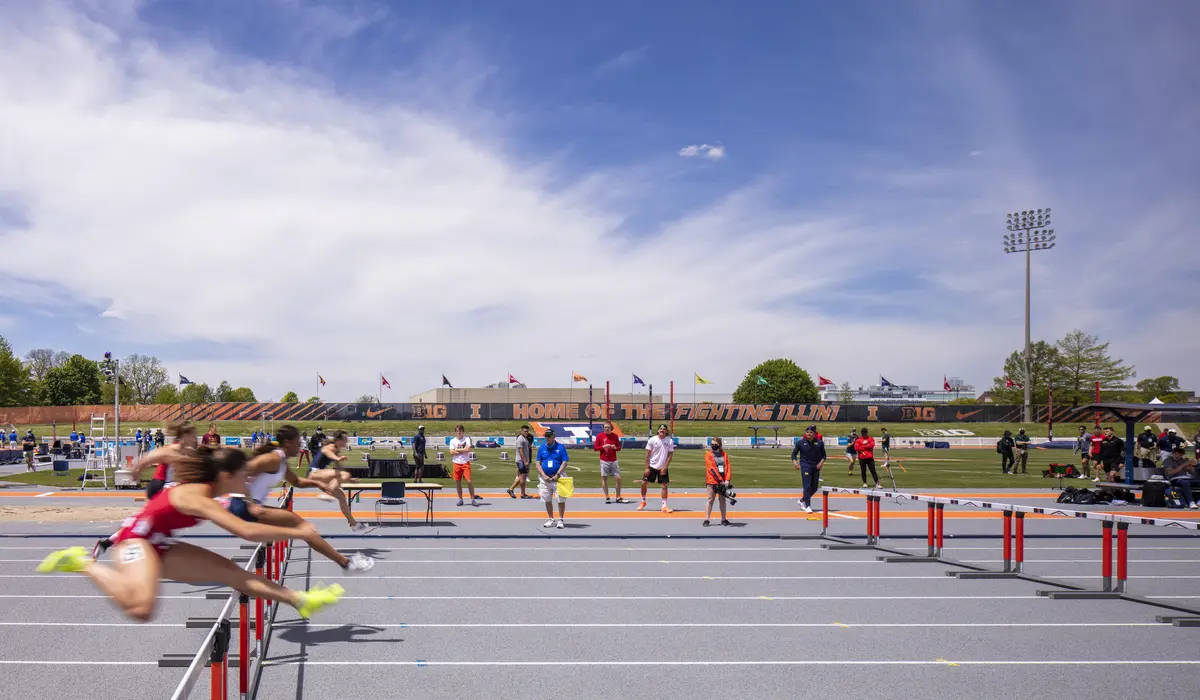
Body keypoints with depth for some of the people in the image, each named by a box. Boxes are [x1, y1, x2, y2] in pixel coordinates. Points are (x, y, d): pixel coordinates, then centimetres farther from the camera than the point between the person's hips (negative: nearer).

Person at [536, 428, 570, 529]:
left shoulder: (561, 447, -1)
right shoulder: (541, 448, 7)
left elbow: (564, 463, -5)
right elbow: (538, 463, 5)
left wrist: (557, 475, -14)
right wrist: (544, 476, -8)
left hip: (558, 478, -3)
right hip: (545, 478, 3)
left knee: (561, 500, -4)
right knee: (547, 500, 8)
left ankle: (560, 520, 6)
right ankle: (551, 520, 20)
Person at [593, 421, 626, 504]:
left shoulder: (615, 436, 6)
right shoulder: (600, 436, 0)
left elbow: (619, 448, 12)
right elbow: (595, 447, 0)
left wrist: (615, 448, -10)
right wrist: (603, 446, -15)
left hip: (613, 461, 2)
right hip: (604, 461, -2)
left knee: (618, 478, -2)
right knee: (604, 478, 1)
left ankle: (618, 498, 7)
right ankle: (606, 497, 10)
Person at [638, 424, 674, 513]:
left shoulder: (670, 441, -4)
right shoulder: (652, 440, -5)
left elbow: (670, 455, -3)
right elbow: (647, 454, -3)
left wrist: (665, 467, -11)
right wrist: (647, 468, -7)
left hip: (663, 468, 0)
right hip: (652, 466, 0)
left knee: (664, 486, -4)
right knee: (644, 483, 1)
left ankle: (664, 506, 1)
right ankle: (643, 502, 22)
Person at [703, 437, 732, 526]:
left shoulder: (724, 455, 9)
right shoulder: (708, 455, -3)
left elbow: (728, 467, 2)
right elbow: (712, 468, -12)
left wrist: (727, 480, -12)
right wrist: (720, 480, -18)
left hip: (723, 482, 3)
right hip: (712, 481, -3)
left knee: (722, 500, 10)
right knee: (710, 500, -1)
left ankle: (723, 519, 18)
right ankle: (706, 519, 1)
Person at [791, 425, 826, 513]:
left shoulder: (819, 443, 2)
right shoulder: (800, 442, -2)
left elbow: (823, 455, 10)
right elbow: (794, 453, 5)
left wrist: (822, 461, -9)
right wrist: (794, 461, -12)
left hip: (816, 467, 4)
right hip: (805, 467, -3)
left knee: (814, 488, 10)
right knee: (807, 487, -12)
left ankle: (802, 500, 32)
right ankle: (807, 506, -7)